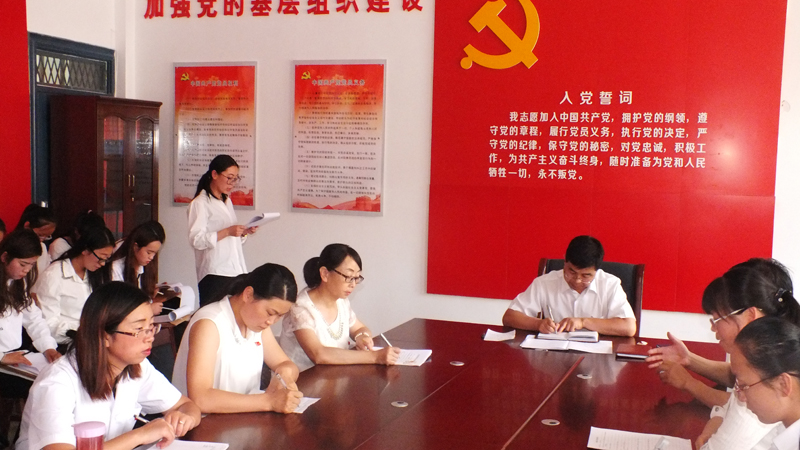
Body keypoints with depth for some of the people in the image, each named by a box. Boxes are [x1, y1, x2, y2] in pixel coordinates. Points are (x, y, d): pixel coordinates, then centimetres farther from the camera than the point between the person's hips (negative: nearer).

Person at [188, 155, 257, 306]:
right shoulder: (200, 203, -5)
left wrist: (244, 232, 8)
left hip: (235, 271, 7)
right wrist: (227, 232, -22)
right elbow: (196, 240, -15)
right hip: (214, 275, -7)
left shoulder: (227, 201, 22)